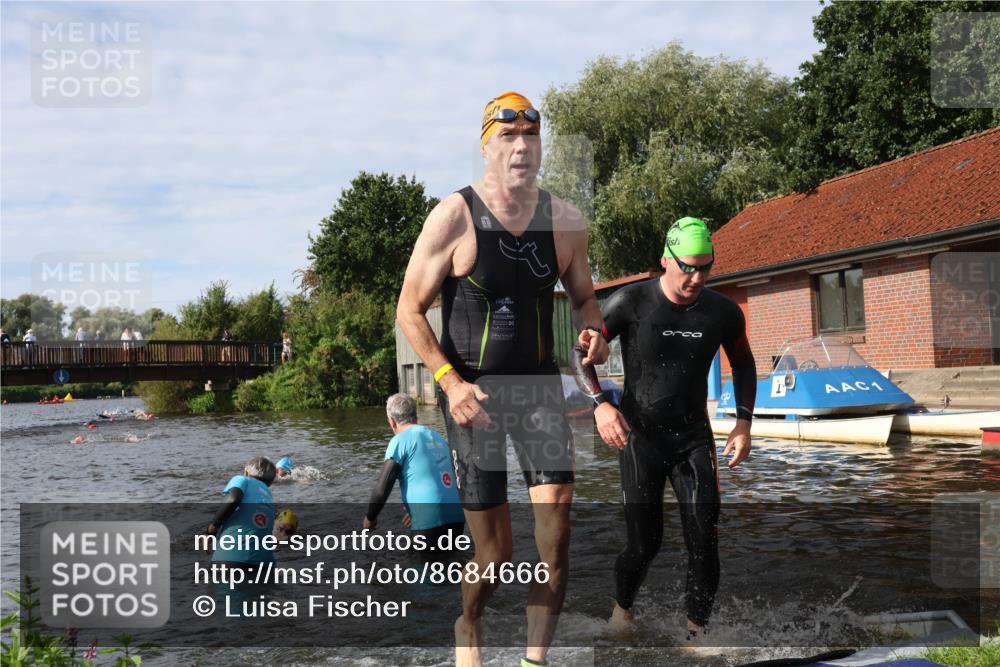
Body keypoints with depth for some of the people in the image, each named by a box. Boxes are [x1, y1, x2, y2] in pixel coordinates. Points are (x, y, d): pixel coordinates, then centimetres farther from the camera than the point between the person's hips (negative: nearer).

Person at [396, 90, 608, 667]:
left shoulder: (566, 220, 0)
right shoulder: (453, 217, -11)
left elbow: (583, 295, 15)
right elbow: (409, 310, -7)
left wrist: (595, 332, -8)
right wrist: (451, 381, -19)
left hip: (540, 384, 3)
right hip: (472, 390, -3)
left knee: (556, 522, -13)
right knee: (494, 550, 3)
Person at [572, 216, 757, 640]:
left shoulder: (723, 313, -2)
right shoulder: (630, 303, -12)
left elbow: (743, 365, 15)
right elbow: (581, 354, -7)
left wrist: (744, 422, 3)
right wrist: (600, 404, -23)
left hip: (694, 436, 3)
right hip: (639, 436, -3)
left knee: (704, 540, -6)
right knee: (644, 544, 0)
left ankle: (697, 629, 11)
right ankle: (622, 608, 30)